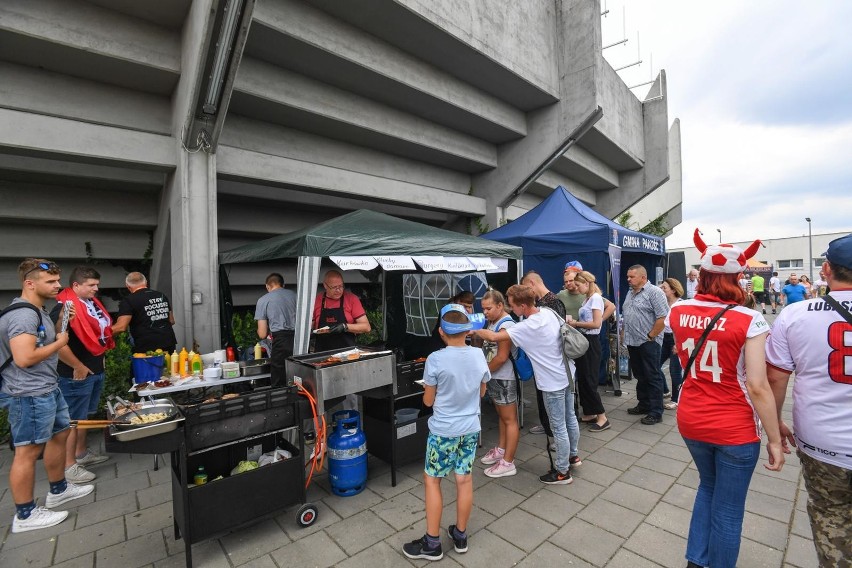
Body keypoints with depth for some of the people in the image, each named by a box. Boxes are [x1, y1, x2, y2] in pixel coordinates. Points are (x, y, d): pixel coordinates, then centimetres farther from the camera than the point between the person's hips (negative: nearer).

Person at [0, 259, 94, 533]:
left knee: (60, 434, 20)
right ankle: (25, 515, 15)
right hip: (30, 394, -11)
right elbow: (24, 358, -29)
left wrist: (62, 325, 7)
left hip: (48, 388, 11)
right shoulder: (22, 314, -21)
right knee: (28, 450, 1)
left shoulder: (37, 311, 11)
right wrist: (59, 342, -15)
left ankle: (58, 490, 37)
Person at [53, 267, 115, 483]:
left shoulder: (92, 301, 7)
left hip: (97, 370, 9)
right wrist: (78, 367, -20)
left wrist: (102, 356, 15)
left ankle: (81, 453, 35)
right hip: (78, 374, -9)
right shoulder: (65, 308, -20)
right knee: (73, 419, 2)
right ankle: (69, 466, 14)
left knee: (85, 415, 20)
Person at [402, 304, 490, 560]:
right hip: (471, 428, 5)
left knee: (431, 480, 13)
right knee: (465, 480, 17)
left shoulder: (435, 359, -20)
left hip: (443, 430, -4)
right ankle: (460, 536, 35)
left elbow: (428, 401, -10)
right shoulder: (479, 355, -6)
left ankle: (432, 543, 24)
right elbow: (481, 392, 7)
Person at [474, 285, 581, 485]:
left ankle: (562, 472, 23)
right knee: (570, 417, 24)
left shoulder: (528, 327, -28)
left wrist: (474, 331, -11)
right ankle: (573, 455, 45)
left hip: (553, 382, -9)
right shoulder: (548, 312, -4)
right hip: (566, 374, 9)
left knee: (558, 427, 7)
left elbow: (493, 336, -27)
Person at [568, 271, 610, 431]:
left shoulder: (596, 298, -13)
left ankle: (602, 417, 8)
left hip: (591, 342, -9)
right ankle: (589, 414, 25)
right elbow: (585, 321, 10)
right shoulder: (587, 298, 13)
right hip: (583, 340, 9)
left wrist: (575, 323, -14)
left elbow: (597, 323, -21)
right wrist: (574, 322, -5)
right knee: (582, 379, 13)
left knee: (589, 381, -3)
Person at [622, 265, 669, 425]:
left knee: (653, 377, 1)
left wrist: (650, 336, -15)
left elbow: (663, 317, -18)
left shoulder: (654, 292, -12)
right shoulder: (630, 293, 14)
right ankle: (643, 405, 30)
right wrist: (626, 335, 14)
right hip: (633, 342, 8)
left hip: (648, 343, -8)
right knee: (640, 376, 17)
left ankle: (656, 412, 10)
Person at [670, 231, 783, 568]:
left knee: (708, 486, 28)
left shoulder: (678, 312, -5)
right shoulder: (748, 320, -17)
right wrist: (775, 440, -8)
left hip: (690, 420, 4)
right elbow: (757, 387, -18)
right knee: (728, 510, 14)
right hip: (734, 428, -4)